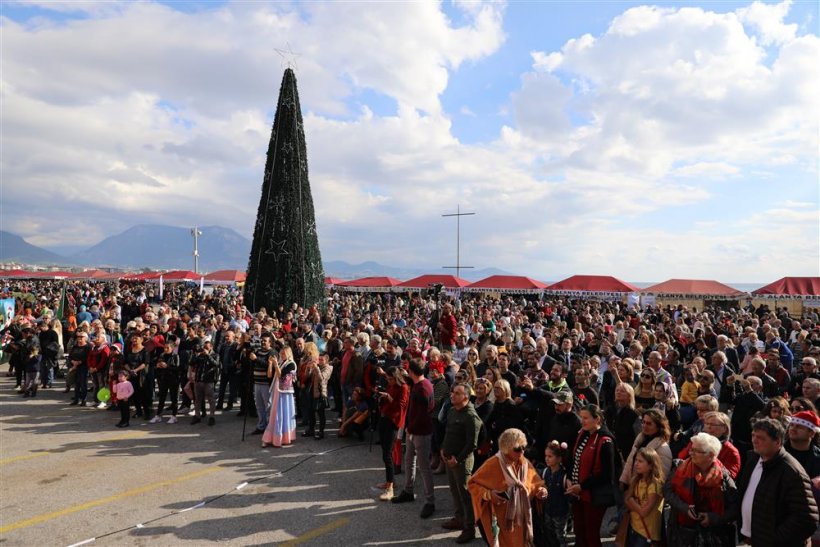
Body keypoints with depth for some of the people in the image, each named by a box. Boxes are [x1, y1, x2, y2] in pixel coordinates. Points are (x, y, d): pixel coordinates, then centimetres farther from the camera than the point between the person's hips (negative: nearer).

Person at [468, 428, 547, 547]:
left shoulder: (525, 464, 2)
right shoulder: (493, 464, -15)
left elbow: (536, 484, 13)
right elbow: (472, 483, -9)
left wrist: (540, 490, -9)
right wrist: (488, 494, -23)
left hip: (522, 519, 5)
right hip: (502, 521, -5)